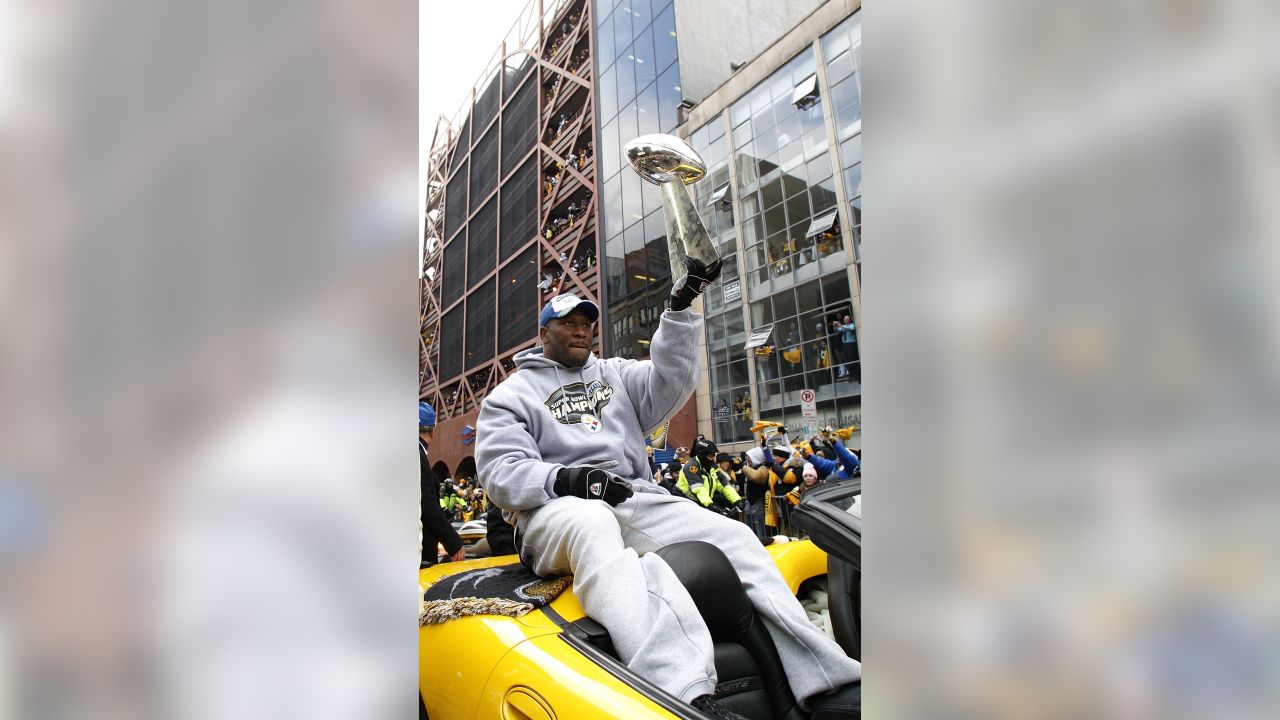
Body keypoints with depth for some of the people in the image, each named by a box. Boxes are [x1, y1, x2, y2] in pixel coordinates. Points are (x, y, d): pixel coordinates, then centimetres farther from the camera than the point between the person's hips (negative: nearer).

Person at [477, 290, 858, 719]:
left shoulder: (616, 374, 24)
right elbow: (500, 471, -2)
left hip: (635, 498, 5)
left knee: (734, 535, -14)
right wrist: (567, 478, -21)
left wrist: (680, 310, -4)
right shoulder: (511, 394, 12)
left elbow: (669, 382, 7)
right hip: (557, 508, -4)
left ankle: (828, 684, -14)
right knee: (593, 525, -41)